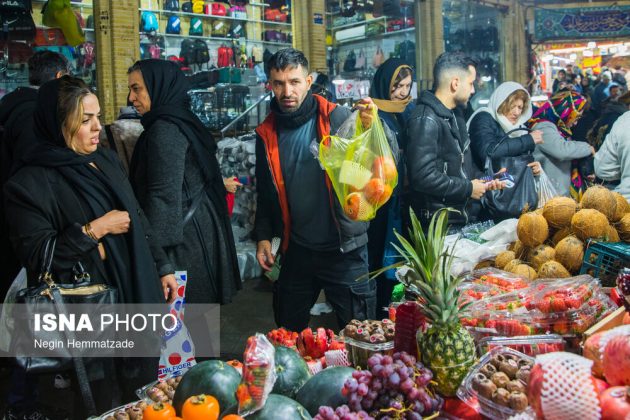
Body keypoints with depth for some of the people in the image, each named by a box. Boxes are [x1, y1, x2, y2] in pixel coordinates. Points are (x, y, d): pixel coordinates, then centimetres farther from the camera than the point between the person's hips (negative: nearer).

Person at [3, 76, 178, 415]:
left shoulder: (106, 161, 7)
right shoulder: (29, 184, -13)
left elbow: (137, 220, 14)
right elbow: (36, 257, -18)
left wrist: (162, 268, 13)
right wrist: (94, 229, -20)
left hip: (138, 295, 6)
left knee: (143, 389, 18)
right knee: (100, 404, 8)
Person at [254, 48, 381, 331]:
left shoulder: (337, 119, -10)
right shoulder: (267, 133, 3)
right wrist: (263, 236, 7)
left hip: (344, 249, -4)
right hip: (296, 251, 4)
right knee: (287, 336, 20)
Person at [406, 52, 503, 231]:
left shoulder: (455, 117, 16)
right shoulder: (425, 120, -18)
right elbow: (423, 176, -28)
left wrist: (483, 180, 8)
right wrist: (468, 188, -16)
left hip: (463, 218, 10)